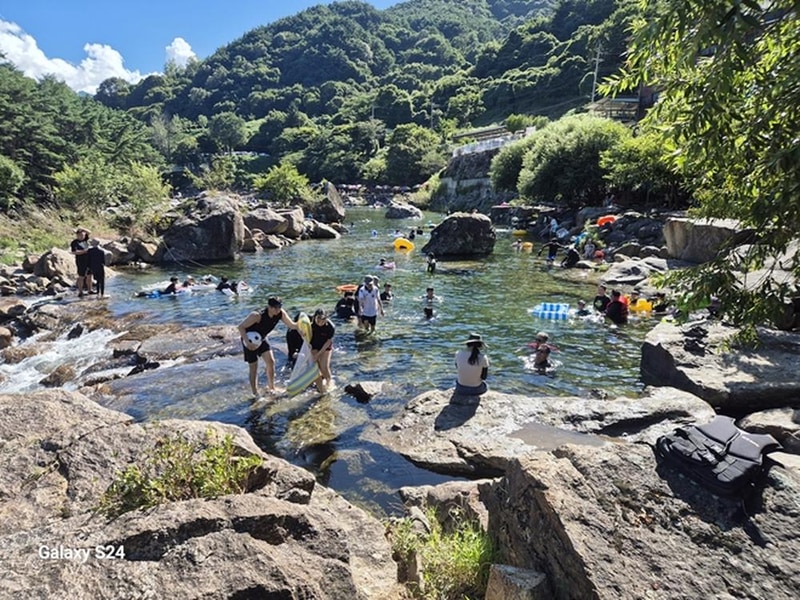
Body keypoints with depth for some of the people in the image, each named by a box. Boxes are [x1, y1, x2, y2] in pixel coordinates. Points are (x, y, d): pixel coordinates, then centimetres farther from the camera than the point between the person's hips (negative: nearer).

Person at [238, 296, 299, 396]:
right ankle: (255, 393, 15)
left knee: (271, 361, -6)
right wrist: (247, 342, -40)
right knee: (253, 368, 1)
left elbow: (292, 325, -9)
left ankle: (271, 387, 12)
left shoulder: (280, 313, -19)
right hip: (250, 341, -5)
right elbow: (241, 327, -31)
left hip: (261, 339, 5)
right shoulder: (257, 315, -36)